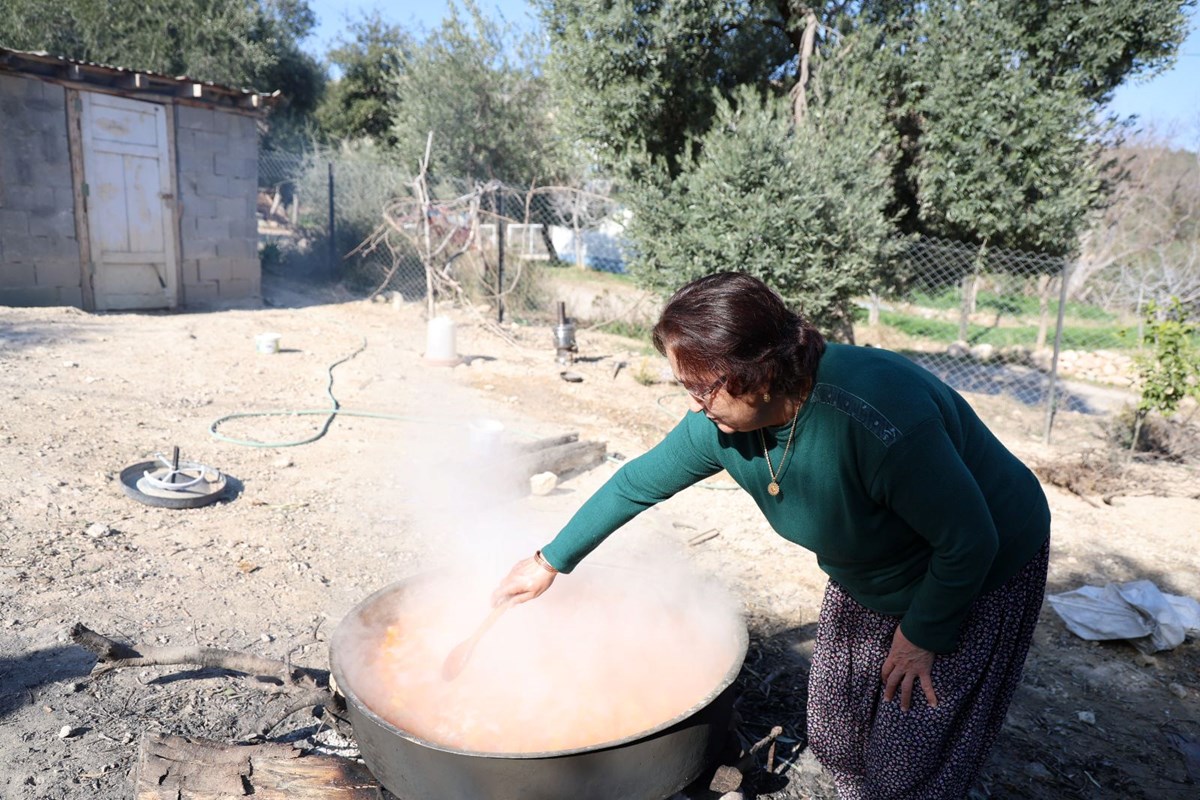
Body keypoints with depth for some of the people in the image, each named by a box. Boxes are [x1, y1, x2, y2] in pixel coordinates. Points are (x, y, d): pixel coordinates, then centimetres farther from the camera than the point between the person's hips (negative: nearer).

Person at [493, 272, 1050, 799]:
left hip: (979, 579, -6)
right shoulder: (720, 422, -19)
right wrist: (551, 561, 3)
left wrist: (922, 635, -14)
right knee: (834, 740, 14)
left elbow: (970, 541, -27)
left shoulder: (877, 418, -41)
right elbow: (637, 483, -5)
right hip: (865, 578, 6)